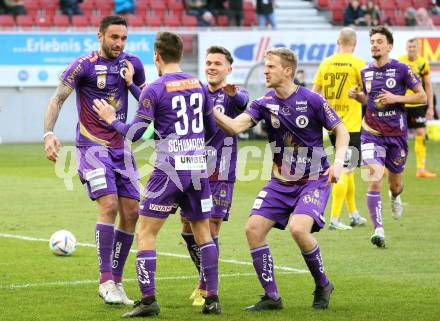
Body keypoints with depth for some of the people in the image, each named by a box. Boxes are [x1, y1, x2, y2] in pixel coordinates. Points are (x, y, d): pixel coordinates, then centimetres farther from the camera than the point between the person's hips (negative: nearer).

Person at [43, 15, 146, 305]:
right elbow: (58, 100, -8)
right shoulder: (83, 65, -10)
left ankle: (116, 282, 13)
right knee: (109, 205, -21)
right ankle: (106, 281, -16)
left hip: (121, 147, 6)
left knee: (131, 212, 1)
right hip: (92, 147, -6)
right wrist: (49, 133, -20)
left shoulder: (132, 63, 6)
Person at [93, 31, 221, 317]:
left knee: (146, 233, 2)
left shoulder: (154, 90, -8)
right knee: (203, 232, 14)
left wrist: (111, 119, 9)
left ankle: (148, 300, -5)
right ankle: (212, 298, 9)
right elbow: (211, 128, 18)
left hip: (170, 169, -5)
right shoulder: (199, 85, 9)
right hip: (198, 167, 5)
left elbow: (134, 133, -8)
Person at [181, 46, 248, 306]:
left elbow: (242, 102, -28)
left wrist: (233, 93, -54)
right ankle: (206, 278, 27)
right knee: (188, 228, 6)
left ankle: (206, 289, 5)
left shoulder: (233, 95, -4)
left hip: (220, 174, -5)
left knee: (211, 228, -7)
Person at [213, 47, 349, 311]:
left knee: (299, 228, -27)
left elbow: (341, 131, -5)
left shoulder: (312, 100, -12)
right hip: (281, 181, 5)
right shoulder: (265, 103, 0)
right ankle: (271, 297, 3)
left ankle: (323, 286, -1)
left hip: (314, 179, -5)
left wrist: (338, 163, -19)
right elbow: (235, 126, -12)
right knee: (254, 229, -9)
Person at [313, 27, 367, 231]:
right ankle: (334, 219, -11)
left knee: (346, 169, 18)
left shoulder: (326, 63, 5)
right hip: (351, 124, -6)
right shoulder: (357, 63, -9)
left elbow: (314, 93, 9)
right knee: (345, 171, -6)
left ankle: (353, 214, 26)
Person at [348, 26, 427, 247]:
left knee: (395, 184, 13)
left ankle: (395, 197, 52)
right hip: (372, 133, 1)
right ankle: (378, 230, -17)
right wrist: (356, 95, -1)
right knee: (374, 180, -17)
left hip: (396, 134, -1)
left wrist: (396, 98, -16)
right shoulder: (365, 71, 5)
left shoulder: (401, 69, -7)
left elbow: (422, 96, -3)